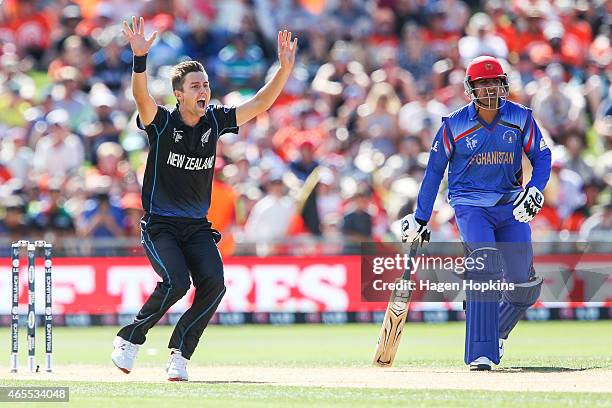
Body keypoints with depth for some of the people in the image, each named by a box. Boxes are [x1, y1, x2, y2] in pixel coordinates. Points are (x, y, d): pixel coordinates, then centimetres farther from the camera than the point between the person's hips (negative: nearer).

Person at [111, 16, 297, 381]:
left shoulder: (215, 121, 3)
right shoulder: (162, 122, -9)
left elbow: (260, 104, -1)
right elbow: (141, 96, -29)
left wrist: (285, 69, -16)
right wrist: (140, 58, -47)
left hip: (198, 227, 4)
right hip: (160, 225, -4)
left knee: (213, 284, -18)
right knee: (177, 282, -25)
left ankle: (179, 354, -2)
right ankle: (130, 338, -2)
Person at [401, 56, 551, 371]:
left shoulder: (520, 118, -2)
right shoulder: (454, 124, -6)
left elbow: (542, 156, 4)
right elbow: (434, 170, 1)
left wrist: (535, 191, -16)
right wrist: (420, 220, 1)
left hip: (510, 205, 3)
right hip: (469, 204, -3)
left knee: (524, 286, -2)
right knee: (484, 263, -26)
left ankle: (496, 332, 31)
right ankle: (481, 353, -27)